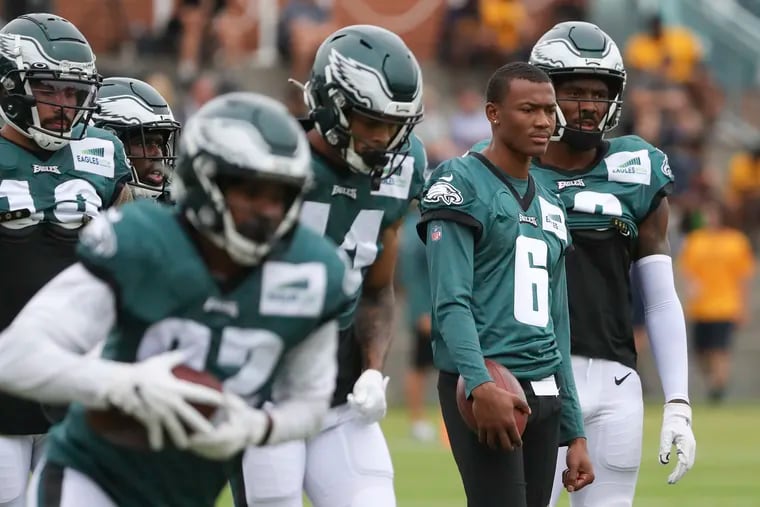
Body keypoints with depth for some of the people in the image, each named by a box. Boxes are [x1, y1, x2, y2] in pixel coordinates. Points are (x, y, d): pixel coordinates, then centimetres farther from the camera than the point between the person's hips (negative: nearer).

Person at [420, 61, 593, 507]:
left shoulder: (550, 207, 20)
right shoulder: (462, 185, -4)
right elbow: (451, 302, -15)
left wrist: (574, 431, 18)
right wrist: (480, 383, -29)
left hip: (544, 390, 8)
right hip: (486, 390, -8)